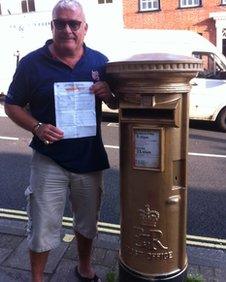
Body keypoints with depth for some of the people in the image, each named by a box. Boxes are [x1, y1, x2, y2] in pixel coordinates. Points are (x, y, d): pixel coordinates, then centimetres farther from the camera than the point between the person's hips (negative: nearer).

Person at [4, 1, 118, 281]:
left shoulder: (100, 62, 2)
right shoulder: (32, 63, -5)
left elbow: (116, 104, 10)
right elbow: (12, 105, 1)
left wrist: (108, 95, -15)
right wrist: (38, 127, -18)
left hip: (90, 158, 3)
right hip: (49, 160, -2)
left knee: (87, 222, 21)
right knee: (42, 229, 7)